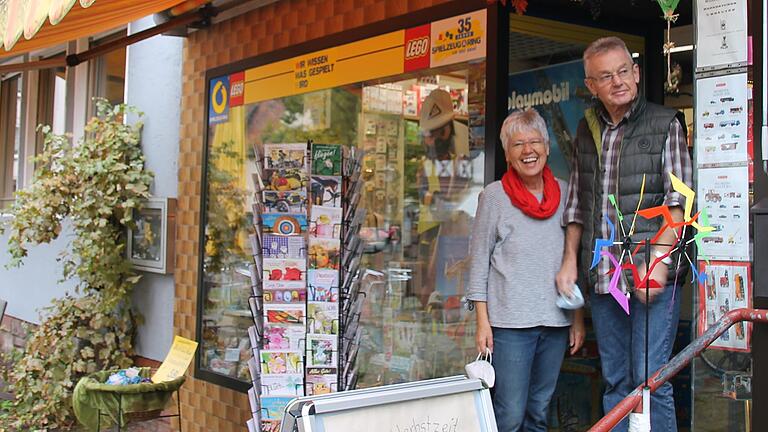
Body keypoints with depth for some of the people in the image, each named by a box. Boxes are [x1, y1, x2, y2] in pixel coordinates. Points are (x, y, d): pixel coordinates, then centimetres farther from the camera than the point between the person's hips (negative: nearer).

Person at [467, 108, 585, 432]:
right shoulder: (495, 195, -2)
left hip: (556, 321, 4)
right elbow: (479, 261, -1)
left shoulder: (563, 192, 8)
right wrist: (482, 322, -6)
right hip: (510, 321, -4)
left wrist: (578, 318, 11)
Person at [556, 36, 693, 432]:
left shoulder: (665, 124, 1)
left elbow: (678, 202, -6)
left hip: (651, 277, -5)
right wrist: (570, 261, 10)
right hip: (603, 277, 5)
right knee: (615, 383, 10)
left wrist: (658, 259, -16)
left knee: (649, 380, -7)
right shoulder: (586, 132, 15)